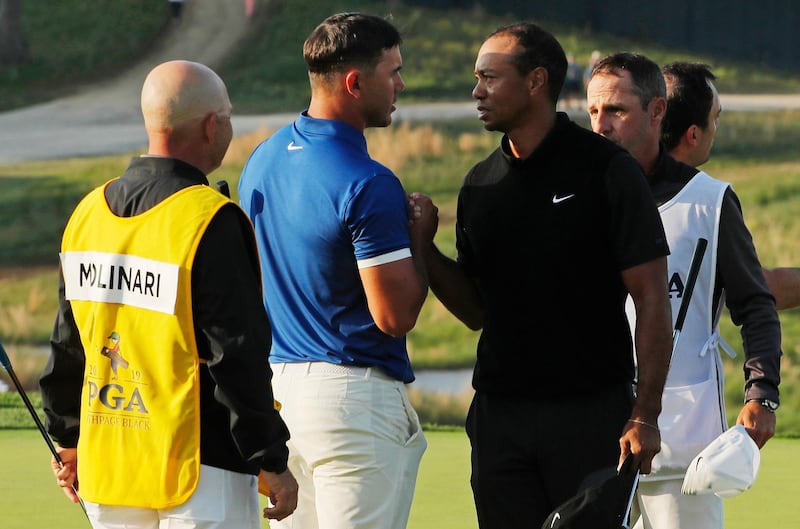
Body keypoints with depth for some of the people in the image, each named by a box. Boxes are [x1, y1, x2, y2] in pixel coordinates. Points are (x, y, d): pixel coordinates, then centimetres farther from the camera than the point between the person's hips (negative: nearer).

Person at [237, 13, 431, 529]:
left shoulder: (262, 160, 9)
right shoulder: (368, 185, -17)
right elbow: (395, 315, -16)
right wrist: (419, 240, -2)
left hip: (277, 386, 8)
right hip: (353, 397, -8)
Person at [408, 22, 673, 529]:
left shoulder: (607, 169, -6)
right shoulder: (481, 183, 11)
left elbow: (652, 297, -8)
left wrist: (645, 415, -14)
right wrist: (423, 245, 0)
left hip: (591, 412, -5)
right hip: (500, 416, 5)